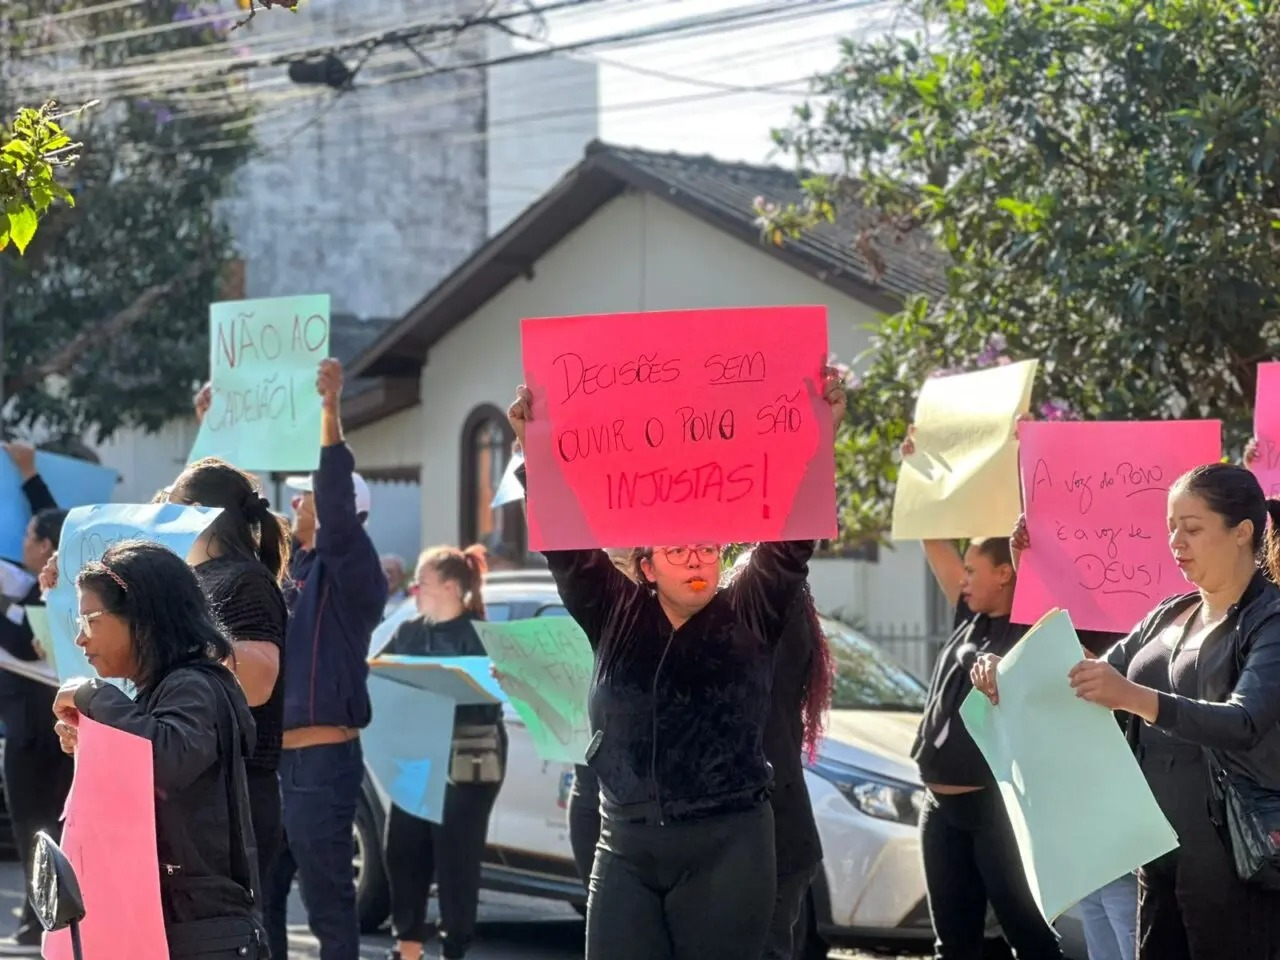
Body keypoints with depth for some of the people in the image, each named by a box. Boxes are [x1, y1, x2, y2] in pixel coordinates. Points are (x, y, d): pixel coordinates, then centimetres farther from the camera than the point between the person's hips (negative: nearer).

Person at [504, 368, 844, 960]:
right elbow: (566, 544, 0)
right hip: (625, 846, 2)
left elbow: (791, 539, -6)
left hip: (728, 847, -2)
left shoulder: (750, 617, 3)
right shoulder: (616, 617, 7)